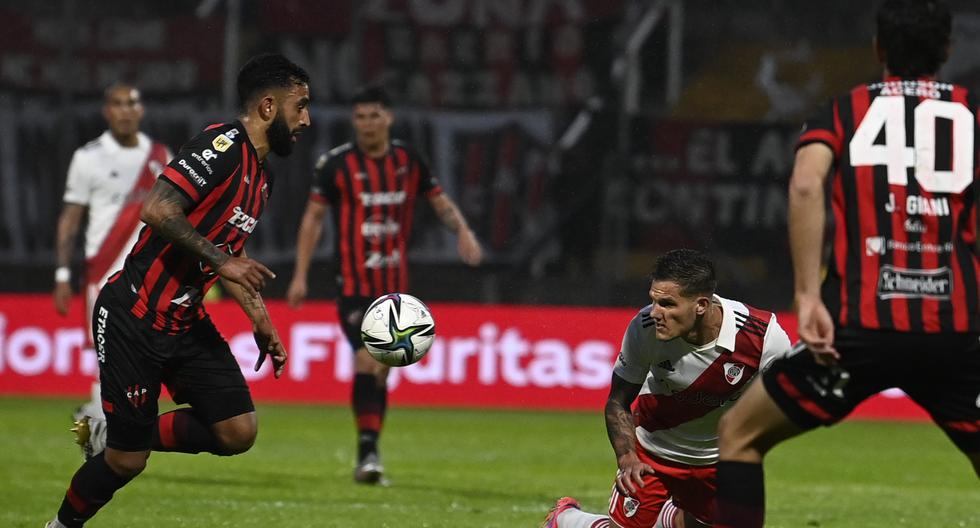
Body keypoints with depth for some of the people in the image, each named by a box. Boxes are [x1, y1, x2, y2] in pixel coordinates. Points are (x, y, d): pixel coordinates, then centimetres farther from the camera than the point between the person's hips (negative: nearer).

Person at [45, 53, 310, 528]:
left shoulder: (262, 179, 12)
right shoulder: (223, 145, -17)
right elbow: (157, 209, -28)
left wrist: (262, 323, 19)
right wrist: (220, 259, -27)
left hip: (186, 325, 9)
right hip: (133, 320, -8)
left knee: (238, 432, -6)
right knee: (127, 461, -3)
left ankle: (113, 435, 12)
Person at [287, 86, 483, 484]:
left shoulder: (408, 161, 5)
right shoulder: (336, 164, -5)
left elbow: (440, 202, 14)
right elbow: (313, 217, 0)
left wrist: (463, 231, -7)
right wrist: (300, 276, -4)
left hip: (395, 284, 4)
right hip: (354, 284, -4)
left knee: (382, 369, 9)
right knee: (367, 358, -20)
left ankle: (368, 455, 19)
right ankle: (368, 452, -21)